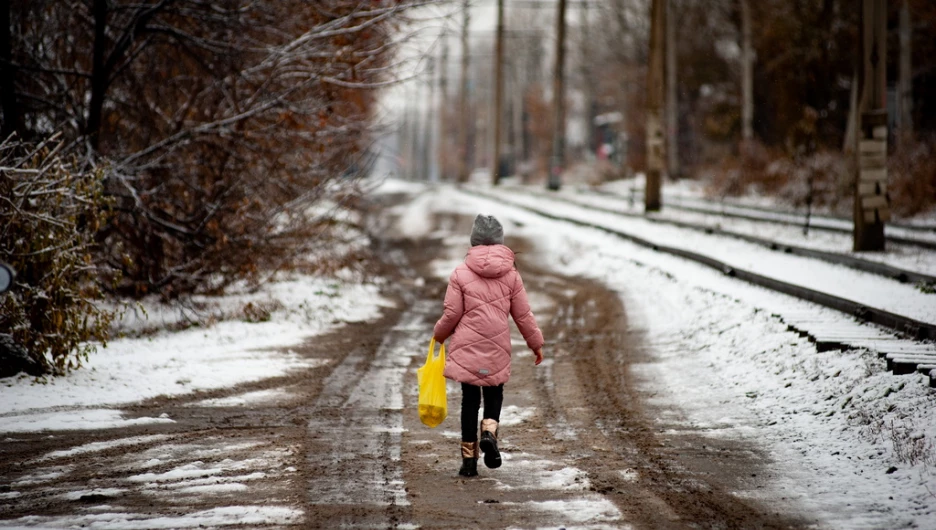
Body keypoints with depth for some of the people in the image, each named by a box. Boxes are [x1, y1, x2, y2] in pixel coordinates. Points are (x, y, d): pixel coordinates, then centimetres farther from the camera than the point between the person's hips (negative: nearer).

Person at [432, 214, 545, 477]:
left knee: (470, 399, 7)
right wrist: (536, 343, 17)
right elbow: (523, 315, 4)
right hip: (497, 349, 1)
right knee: (494, 394, 17)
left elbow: (451, 315, -4)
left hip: (466, 347, -1)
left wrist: (439, 334, 15)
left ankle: (469, 459, 8)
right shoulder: (510, 274, 0)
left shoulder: (460, 273, -6)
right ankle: (489, 432, -13)